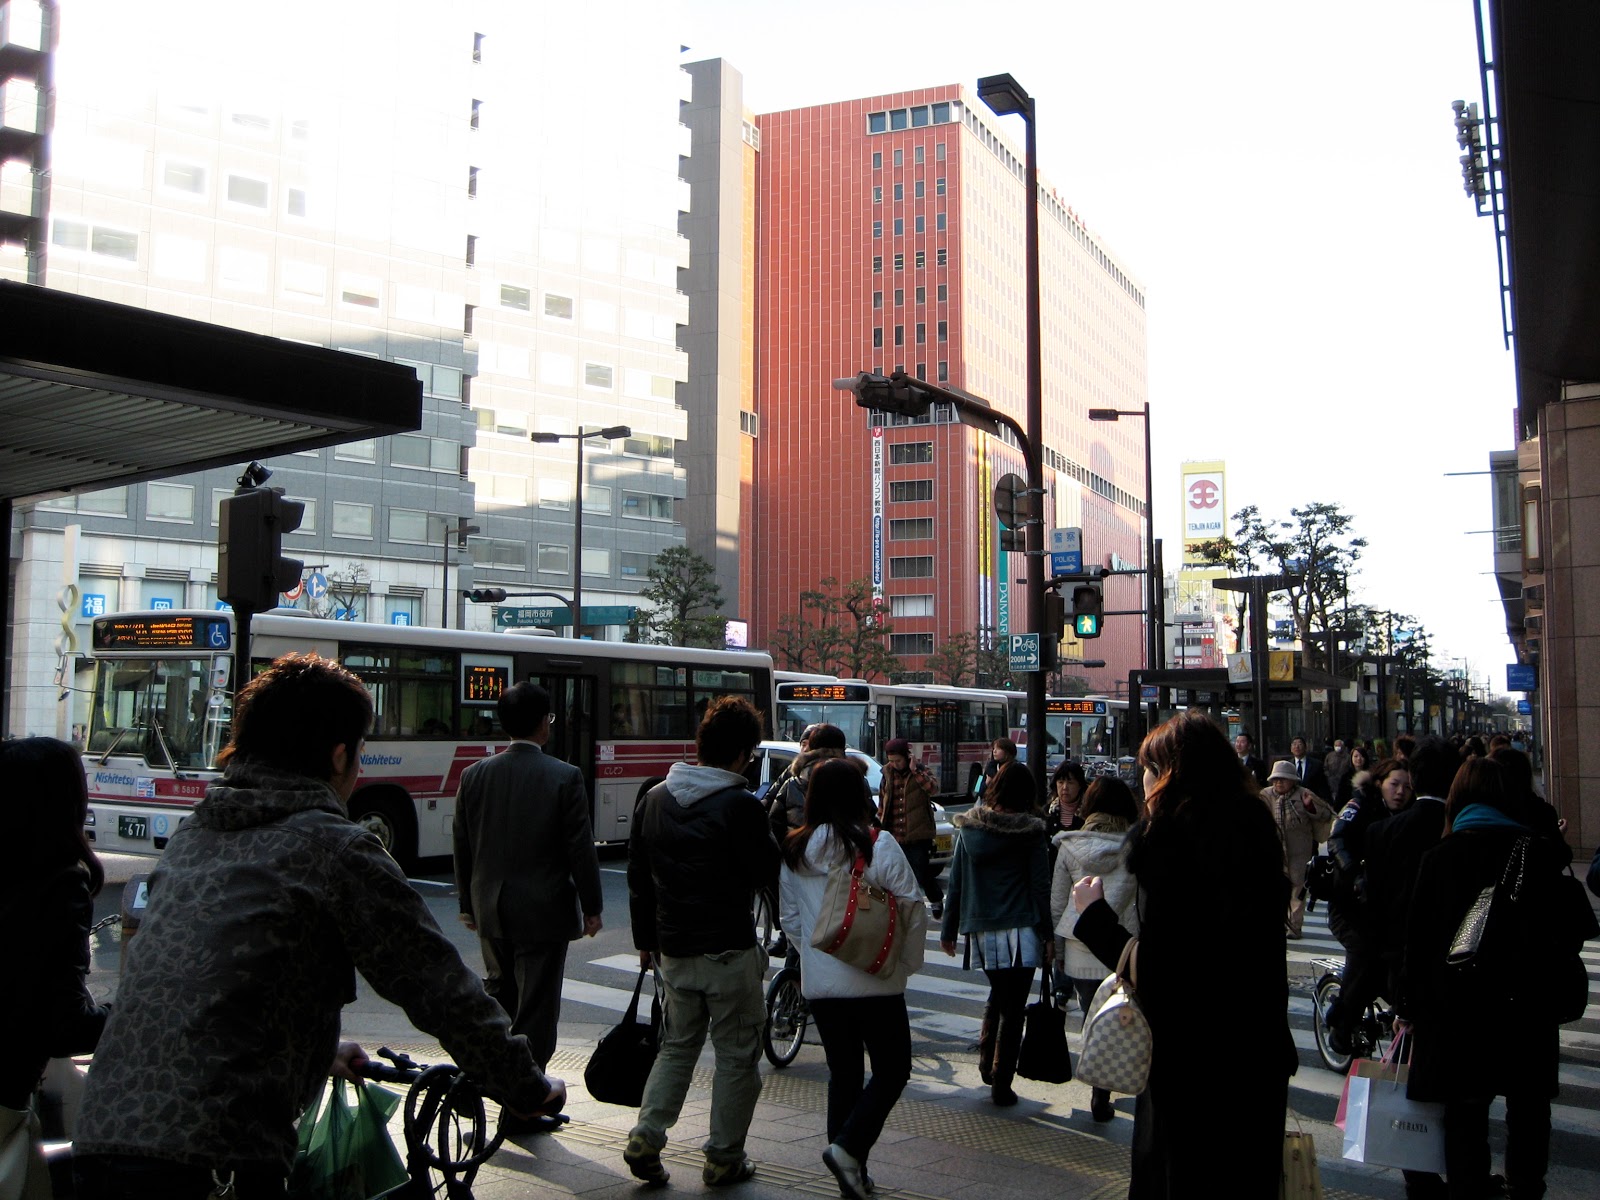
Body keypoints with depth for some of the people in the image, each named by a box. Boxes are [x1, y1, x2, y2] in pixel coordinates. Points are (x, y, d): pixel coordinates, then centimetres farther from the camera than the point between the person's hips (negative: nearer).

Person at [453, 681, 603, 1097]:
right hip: (543, 910, -4)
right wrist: (591, 907, -1)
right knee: (537, 1003, 3)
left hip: (490, 907, 5)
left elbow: (463, 847, 6)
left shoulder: (475, 775, -1)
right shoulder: (565, 777, -13)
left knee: (500, 989, 23)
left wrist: (467, 904, 17)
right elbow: (581, 849, -11)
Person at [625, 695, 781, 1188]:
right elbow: (769, 874, -10)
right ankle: (724, 1159, 14)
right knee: (736, 1056, 8)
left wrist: (646, 939, 18)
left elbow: (637, 876, 10)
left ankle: (645, 1138, 10)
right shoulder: (740, 806, -16)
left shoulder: (654, 798, 4)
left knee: (677, 1046, 20)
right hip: (729, 952, -6)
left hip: (673, 950, 6)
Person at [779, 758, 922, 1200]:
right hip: (875, 981, -5)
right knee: (892, 1070, 8)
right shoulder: (879, 847, -12)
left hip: (819, 983, 5)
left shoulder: (793, 852, 2)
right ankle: (848, 1148, -7)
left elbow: (789, 919, 7)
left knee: (842, 1073, 15)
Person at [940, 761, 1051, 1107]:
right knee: (1013, 1007, 4)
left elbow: (956, 882, 5)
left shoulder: (969, 828, 2)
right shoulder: (1031, 832, -5)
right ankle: (1001, 1084, 6)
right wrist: (1048, 934, 0)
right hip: (1020, 929, -3)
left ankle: (986, 1064, 23)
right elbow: (1041, 886, -5)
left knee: (997, 994, 25)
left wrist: (948, 929, 11)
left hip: (980, 929, 3)